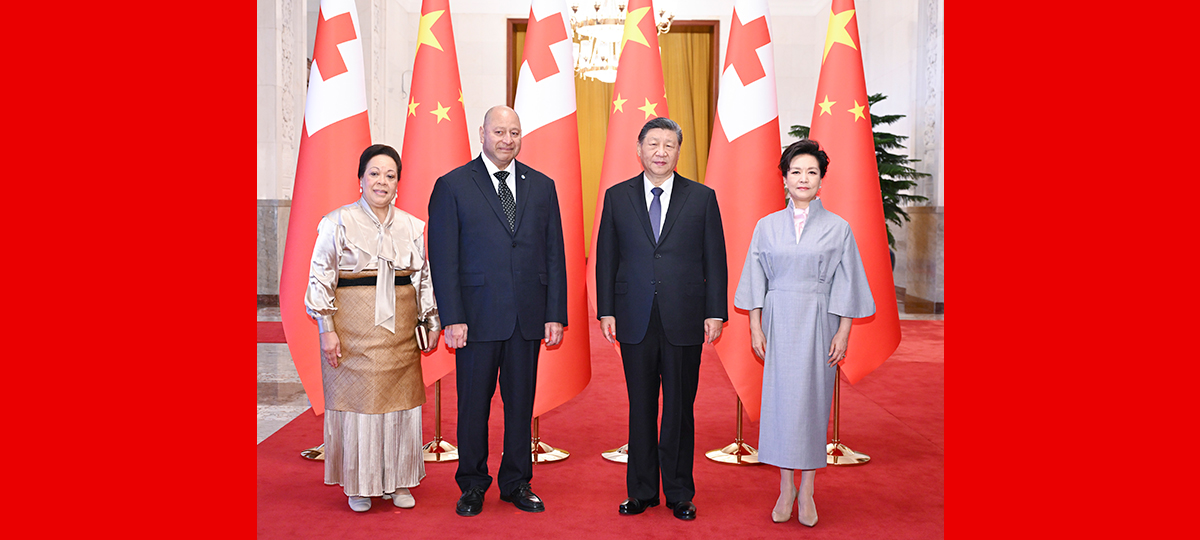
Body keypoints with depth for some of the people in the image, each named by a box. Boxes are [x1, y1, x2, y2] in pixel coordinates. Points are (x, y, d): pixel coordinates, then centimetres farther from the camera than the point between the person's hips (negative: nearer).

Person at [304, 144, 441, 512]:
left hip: (400, 328, 3)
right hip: (354, 327, -3)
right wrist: (326, 329, -8)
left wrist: (432, 322, 9)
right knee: (357, 398, 1)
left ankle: (397, 481, 20)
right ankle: (360, 484, 17)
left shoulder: (412, 226, 9)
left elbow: (424, 278, 13)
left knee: (400, 400, 6)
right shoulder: (338, 223, -1)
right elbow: (320, 278, -2)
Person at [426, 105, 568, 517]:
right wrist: (452, 318, -11)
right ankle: (473, 485, 23)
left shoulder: (542, 186, 10)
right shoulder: (452, 186, 1)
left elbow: (554, 255, 8)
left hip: (529, 317, 3)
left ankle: (516, 483, 25)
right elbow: (443, 258, -4)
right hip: (477, 315, -2)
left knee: (521, 401, 10)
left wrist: (556, 314, 1)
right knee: (473, 402, 7)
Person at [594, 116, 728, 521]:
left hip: (684, 321, -1)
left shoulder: (702, 198, 4)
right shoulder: (617, 197, 7)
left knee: (680, 409, 7)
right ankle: (642, 491, 22)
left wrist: (715, 313, -3)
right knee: (640, 408, 9)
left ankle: (679, 493, 20)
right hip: (635, 321, 1)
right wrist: (606, 311, 1)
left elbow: (715, 260, 3)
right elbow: (606, 258, 7)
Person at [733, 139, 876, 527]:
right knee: (780, 398, 2)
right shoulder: (767, 226, 5)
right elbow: (756, 281, 6)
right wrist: (755, 328, 0)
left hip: (818, 323, -1)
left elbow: (846, 285, 1)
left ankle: (807, 489, 13)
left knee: (812, 399, 2)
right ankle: (786, 487, 13)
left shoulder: (838, 228, 2)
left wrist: (843, 333, -5)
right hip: (778, 322, 1)